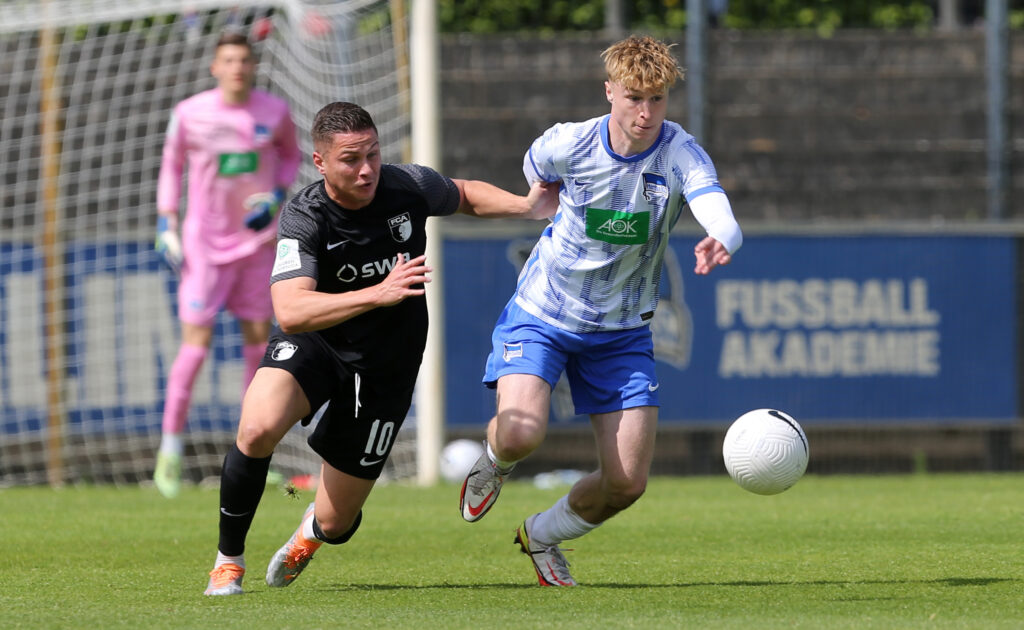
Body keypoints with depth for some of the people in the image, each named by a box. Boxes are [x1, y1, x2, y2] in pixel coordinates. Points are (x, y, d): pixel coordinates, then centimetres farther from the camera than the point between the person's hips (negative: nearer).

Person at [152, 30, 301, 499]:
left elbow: (290, 154, 14)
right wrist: (166, 226, -1)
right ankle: (171, 447, 3)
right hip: (204, 245, -2)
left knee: (259, 344, 4)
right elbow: (171, 167, 6)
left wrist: (276, 196, -4)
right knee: (195, 346, -10)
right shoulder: (190, 114, -7)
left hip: (257, 244, 2)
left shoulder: (274, 112, -3)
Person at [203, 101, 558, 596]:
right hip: (312, 347, -2)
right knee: (257, 429, -34)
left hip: (383, 370, 2)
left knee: (336, 523, 4)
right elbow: (290, 311, -38)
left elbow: (464, 195, 12)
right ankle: (229, 560, -9)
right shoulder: (303, 218, -24)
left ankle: (311, 532, 47)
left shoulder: (409, 187, -14)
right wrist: (378, 295, -48)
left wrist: (526, 206, -6)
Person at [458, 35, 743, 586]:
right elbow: (536, 171, 11)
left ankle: (543, 535, 29)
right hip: (541, 314, -1)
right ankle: (493, 463, 14)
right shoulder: (567, 145, -16)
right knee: (521, 434, -26)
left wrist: (720, 243, -62)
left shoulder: (681, 155, -20)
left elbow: (723, 221, -40)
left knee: (627, 483, -3)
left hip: (623, 331, 1)